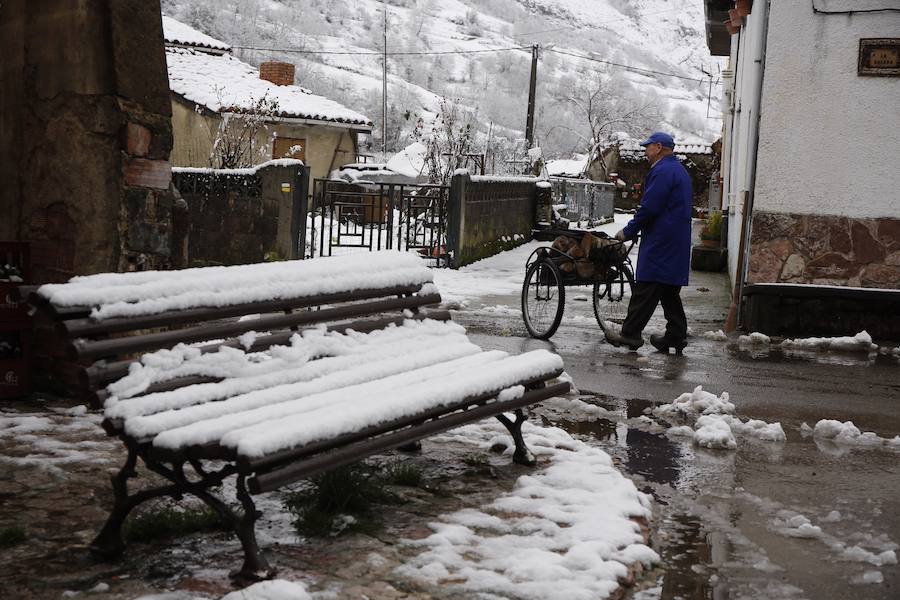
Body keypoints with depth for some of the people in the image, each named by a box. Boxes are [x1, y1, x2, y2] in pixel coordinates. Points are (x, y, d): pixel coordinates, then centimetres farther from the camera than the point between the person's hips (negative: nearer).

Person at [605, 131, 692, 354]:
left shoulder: (662, 171, -13)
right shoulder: (680, 171, 20)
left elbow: (649, 208, -18)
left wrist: (628, 232, -8)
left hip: (660, 242, -10)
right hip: (678, 243, 10)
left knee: (645, 288, -8)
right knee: (670, 292, 12)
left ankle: (630, 333, -6)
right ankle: (676, 336, 12)